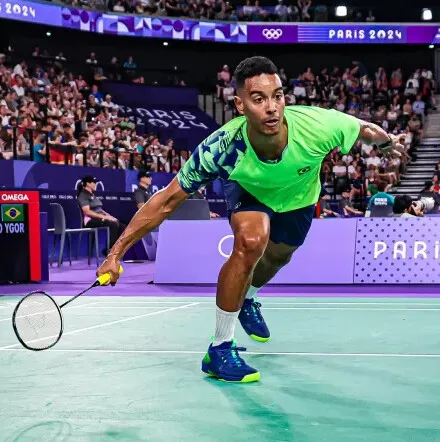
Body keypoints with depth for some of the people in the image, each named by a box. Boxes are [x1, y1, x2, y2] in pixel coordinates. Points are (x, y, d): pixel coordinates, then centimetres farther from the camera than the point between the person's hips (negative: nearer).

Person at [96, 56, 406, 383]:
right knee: (251, 240, -31)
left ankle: (248, 301, 60)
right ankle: (220, 350, -17)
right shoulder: (222, 148, -41)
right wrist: (116, 253, -37)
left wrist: (387, 141, 3)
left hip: (298, 198, 3)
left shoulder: (318, 126, -42)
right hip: (249, 192, -3)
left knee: (277, 257, 23)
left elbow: (365, 130, -19)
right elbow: (167, 200, -34)